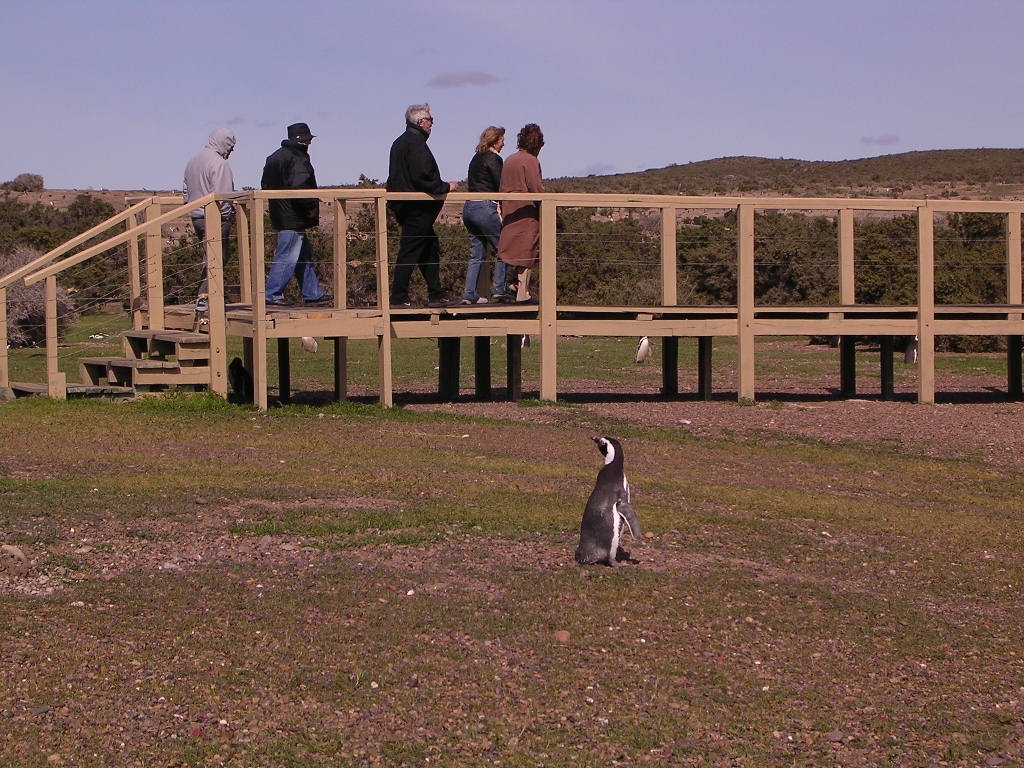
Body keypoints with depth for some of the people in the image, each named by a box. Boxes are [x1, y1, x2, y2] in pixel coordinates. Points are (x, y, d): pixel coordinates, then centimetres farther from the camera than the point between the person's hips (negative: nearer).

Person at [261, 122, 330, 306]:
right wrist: (312, 205, -14)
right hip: (293, 218, -10)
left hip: (279, 214, 10)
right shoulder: (298, 159, -15)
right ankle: (272, 295, -6)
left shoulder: (275, 158, 15)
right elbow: (299, 187, -26)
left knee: (304, 255, 16)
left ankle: (313, 294, 22)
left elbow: (265, 185, 19)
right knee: (288, 256, -6)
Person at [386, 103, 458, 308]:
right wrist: (446, 187, -12)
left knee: (430, 250, 15)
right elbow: (422, 176, -24)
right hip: (417, 208, -11)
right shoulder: (416, 143, -15)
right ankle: (399, 298, -5)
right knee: (410, 252, -7)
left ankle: (436, 295, 19)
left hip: (404, 205, 11)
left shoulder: (400, 142, 18)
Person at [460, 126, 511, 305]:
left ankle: (469, 295, 5)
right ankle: (498, 290, 2)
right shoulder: (493, 159, -8)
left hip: (469, 208, 8)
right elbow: (501, 186, -9)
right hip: (485, 208, -8)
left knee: (477, 255, 11)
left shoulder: (476, 158, 16)